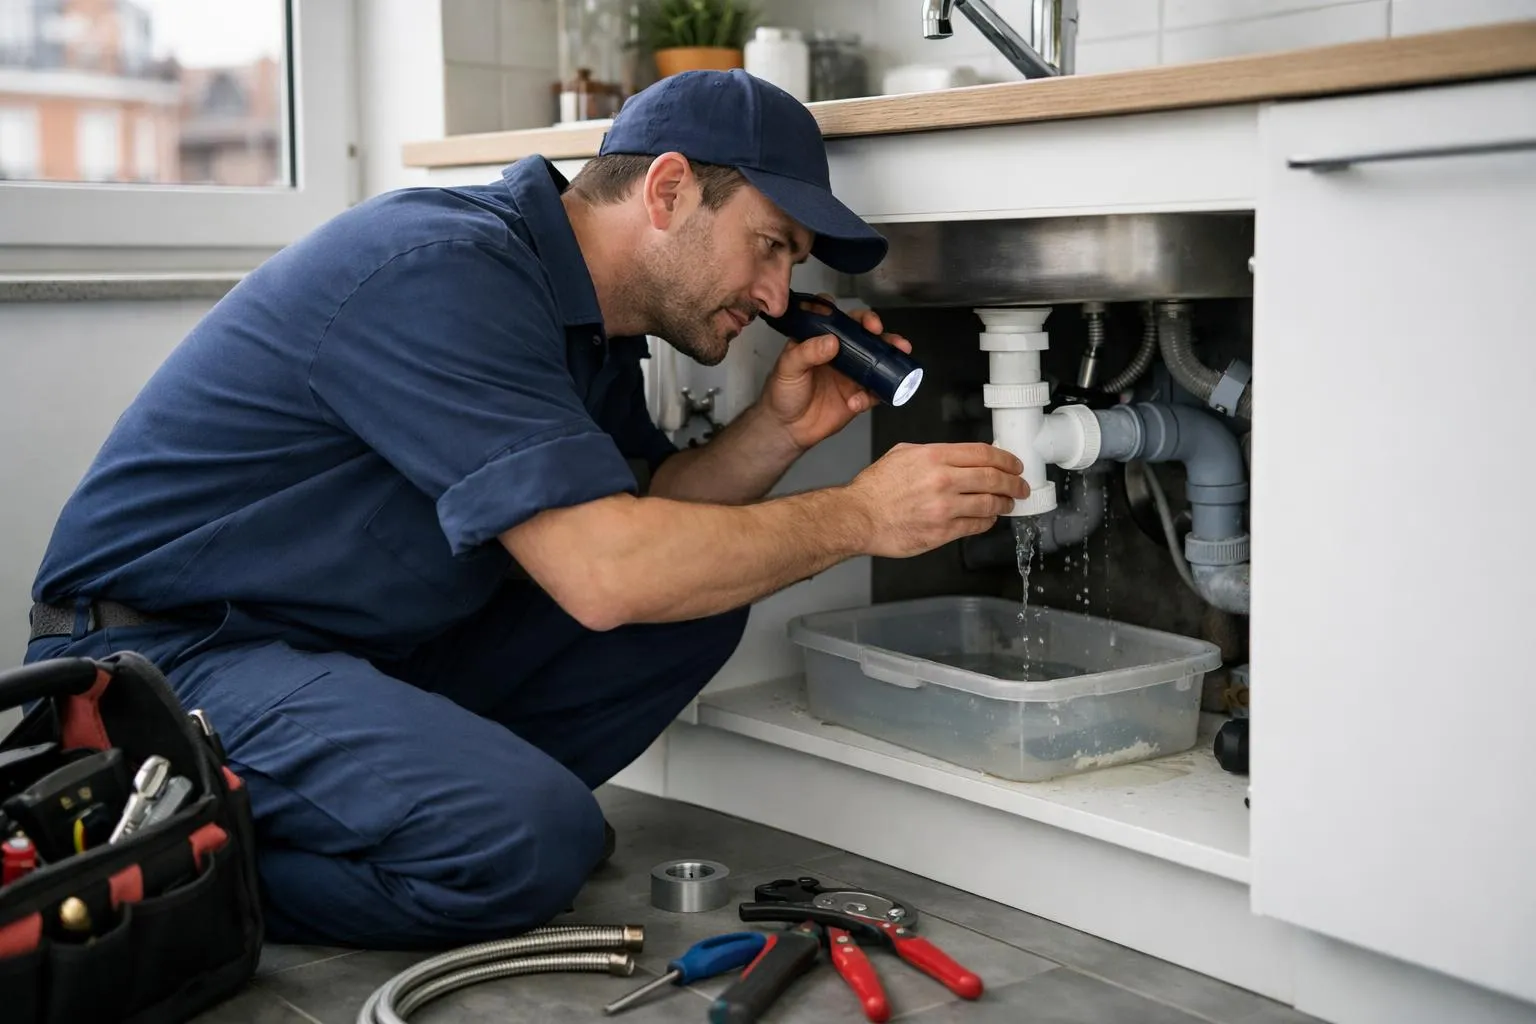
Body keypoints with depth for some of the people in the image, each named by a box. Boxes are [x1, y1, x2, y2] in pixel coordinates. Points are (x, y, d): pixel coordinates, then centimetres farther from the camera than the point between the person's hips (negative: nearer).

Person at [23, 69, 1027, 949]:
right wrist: (860, 516, -19)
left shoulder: (585, 315, 6)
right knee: (530, 842, -30)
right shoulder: (444, 272, -24)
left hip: (368, 647, 9)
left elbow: (644, 510, 11)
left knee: (696, 607, -1)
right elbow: (603, 570, -29)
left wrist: (777, 430, -6)